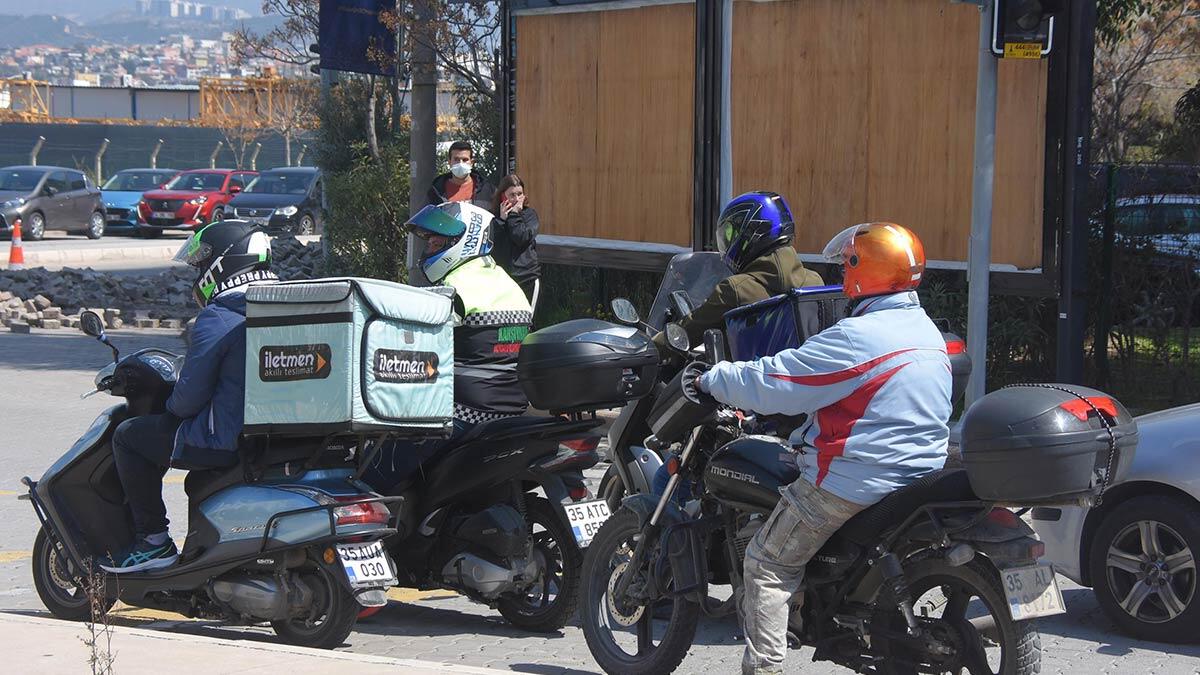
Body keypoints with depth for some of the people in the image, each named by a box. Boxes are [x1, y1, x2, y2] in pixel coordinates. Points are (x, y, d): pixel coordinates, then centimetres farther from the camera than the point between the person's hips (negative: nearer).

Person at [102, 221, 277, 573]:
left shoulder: (216, 319, -15)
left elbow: (191, 395, -15)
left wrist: (170, 407, 8)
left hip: (229, 441, -8)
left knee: (128, 436, 6)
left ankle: (153, 540, 6)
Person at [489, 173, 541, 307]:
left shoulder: (529, 214, 3)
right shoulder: (493, 215, 5)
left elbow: (523, 238, -14)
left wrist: (514, 215, -9)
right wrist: (501, 219, -11)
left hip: (526, 278, -1)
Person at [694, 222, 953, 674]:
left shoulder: (856, 338, -20)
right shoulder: (928, 333, 9)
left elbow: (772, 383, -18)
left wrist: (710, 379, -3)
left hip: (852, 482, -9)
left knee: (767, 563, 1)